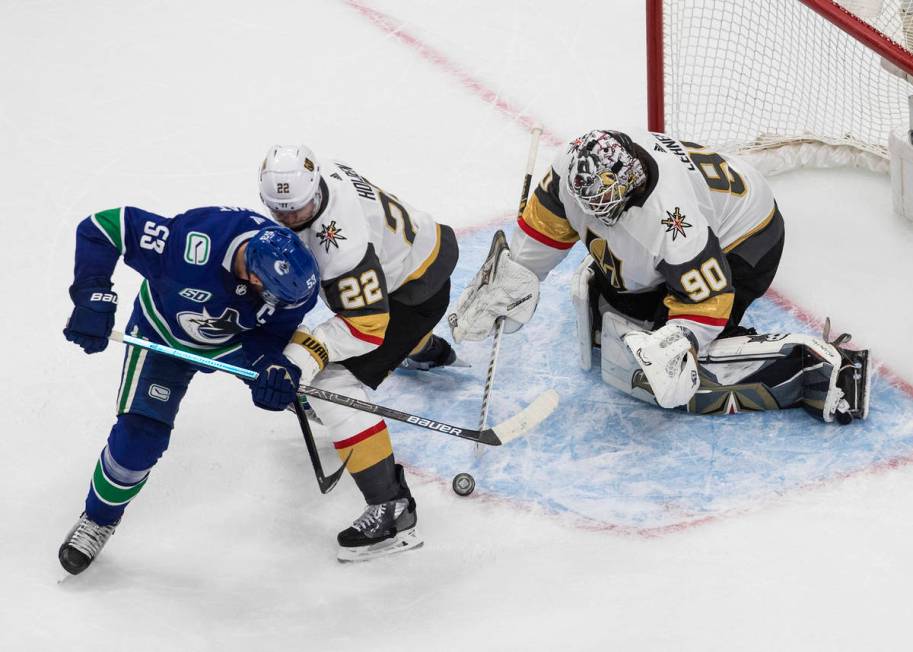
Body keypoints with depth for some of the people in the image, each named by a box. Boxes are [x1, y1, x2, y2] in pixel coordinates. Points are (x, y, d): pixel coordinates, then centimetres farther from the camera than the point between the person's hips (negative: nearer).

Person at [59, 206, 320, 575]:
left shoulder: (294, 273, -32)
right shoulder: (191, 244, -45)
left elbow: (273, 335, -17)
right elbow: (102, 227, -36)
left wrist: (277, 371, -37)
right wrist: (93, 300, -39)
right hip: (164, 333, -3)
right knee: (140, 435, -12)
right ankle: (98, 520, 14)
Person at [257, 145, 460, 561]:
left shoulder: (340, 242, -39)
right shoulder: (318, 175, -14)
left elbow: (368, 326, -34)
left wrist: (308, 354, -40)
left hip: (418, 289, -10)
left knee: (336, 386, -19)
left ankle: (391, 508, -21)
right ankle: (428, 350, 78)